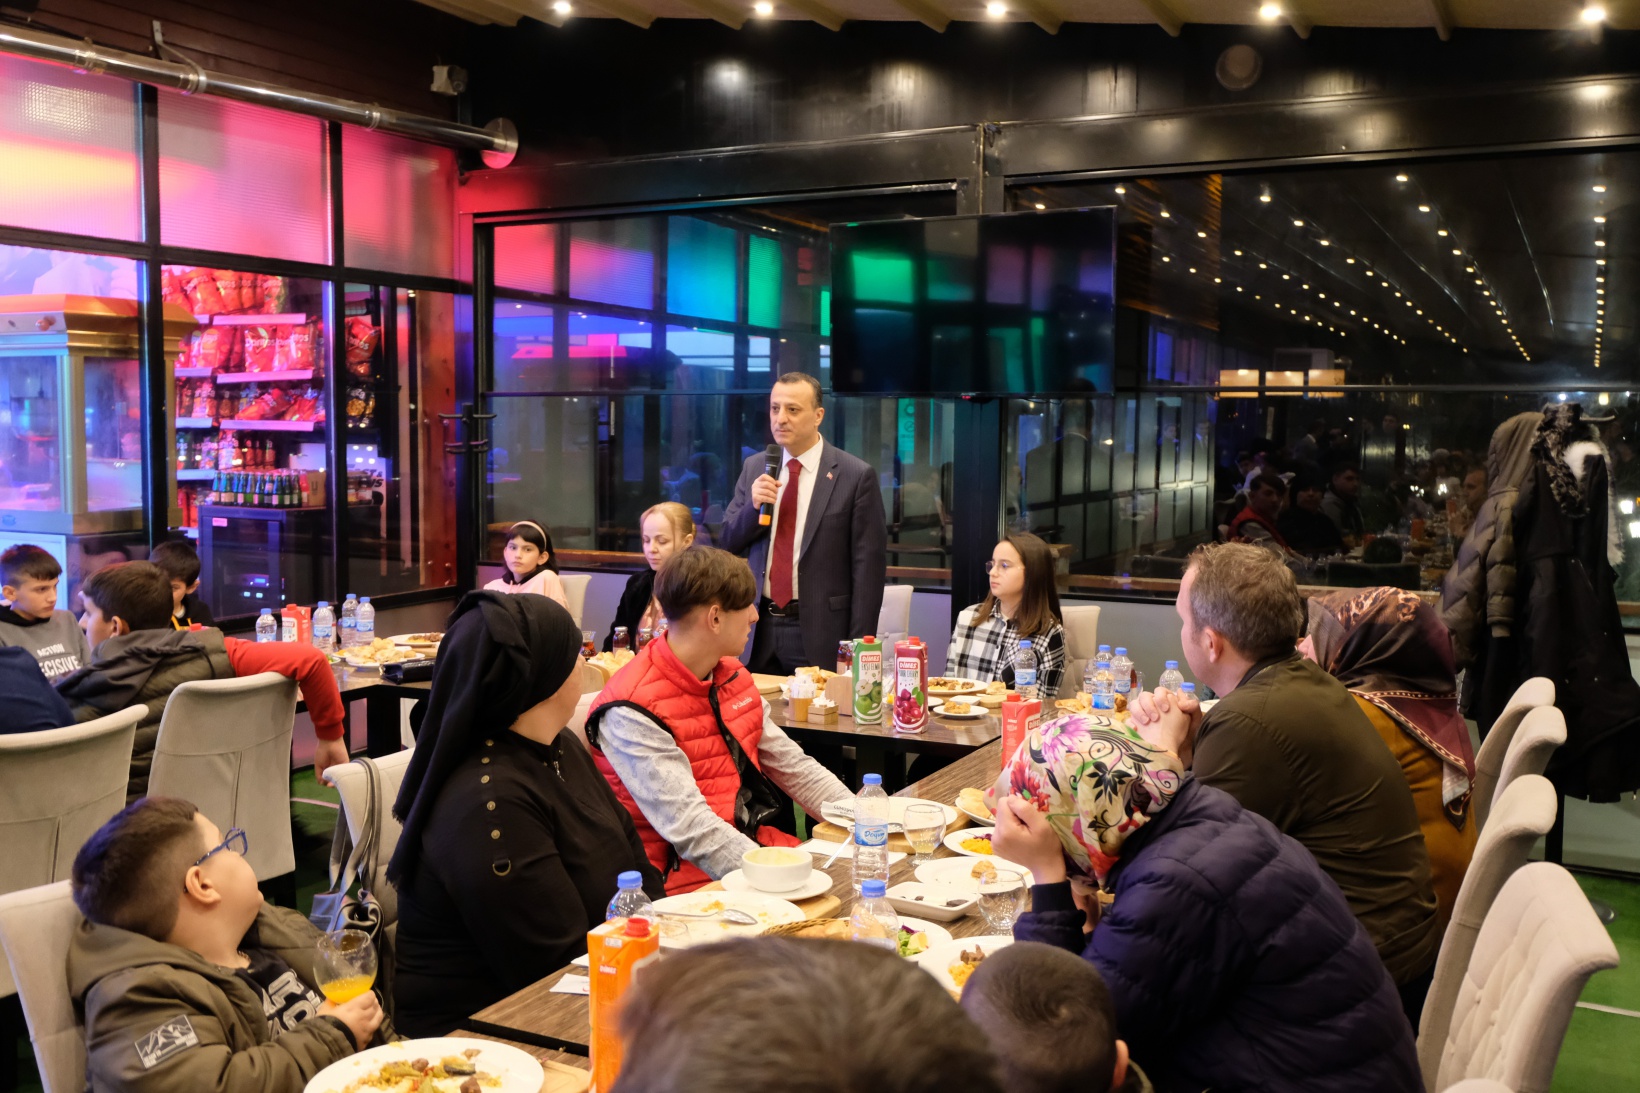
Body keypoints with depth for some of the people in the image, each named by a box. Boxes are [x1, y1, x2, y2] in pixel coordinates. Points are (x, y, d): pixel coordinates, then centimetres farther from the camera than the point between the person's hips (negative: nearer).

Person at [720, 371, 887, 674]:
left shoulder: (855, 475, -7)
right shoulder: (754, 467, 7)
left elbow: (868, 567, -7)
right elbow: (727, 542, 9)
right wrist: (753, 505, -11)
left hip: (820, 634, -4)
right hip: (759, 631, 4)